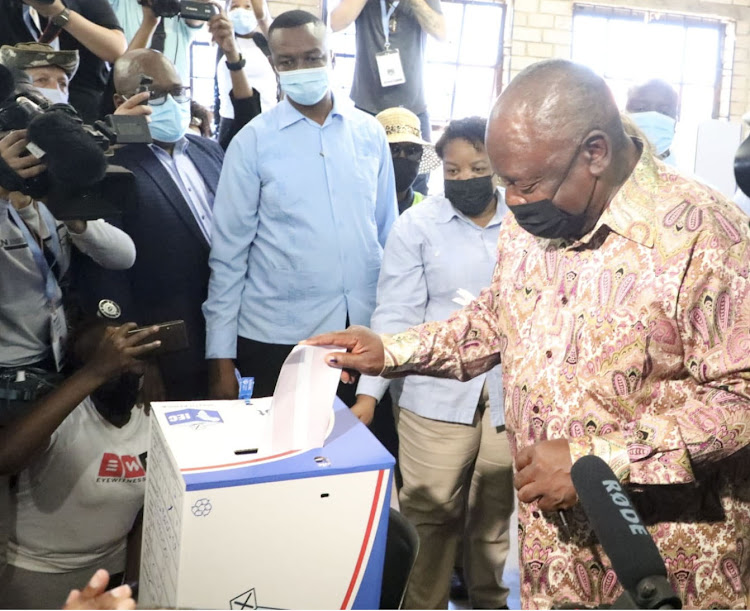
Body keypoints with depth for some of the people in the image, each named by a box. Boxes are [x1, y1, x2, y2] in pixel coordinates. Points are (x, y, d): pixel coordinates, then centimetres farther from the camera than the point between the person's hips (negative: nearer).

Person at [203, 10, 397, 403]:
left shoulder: (370, 133, 4)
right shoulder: (253, 141, -4)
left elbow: (388, 232, 9)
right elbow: (228, 253, -4)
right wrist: (221, 356, -6)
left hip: (364, 331, 3)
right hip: (277, 336, -2)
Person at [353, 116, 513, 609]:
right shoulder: (416, 225, -4)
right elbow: (396, 315, -7)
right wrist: (368, 394, -14)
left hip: (510, 397, 2)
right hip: (436, 398, -2)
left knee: (495, 517, 17)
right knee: (431, 519, 8)